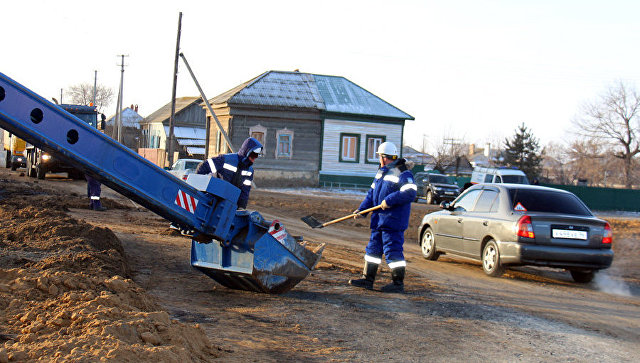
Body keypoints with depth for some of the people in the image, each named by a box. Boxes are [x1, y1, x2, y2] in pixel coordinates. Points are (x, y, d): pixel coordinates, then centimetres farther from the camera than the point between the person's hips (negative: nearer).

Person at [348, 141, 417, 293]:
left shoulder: (402, 173, -13)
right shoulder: (381, 172, 16)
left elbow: (410, 193, -23)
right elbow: (372, 193, 20)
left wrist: (389, 200, -23)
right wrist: (361, 209, 10)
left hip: (393, 220, -10)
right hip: (379, 218, 10)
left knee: (393, 250, -7)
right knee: (374, 248, 14)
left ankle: (398, 283, 1)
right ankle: (367, 279, 23)